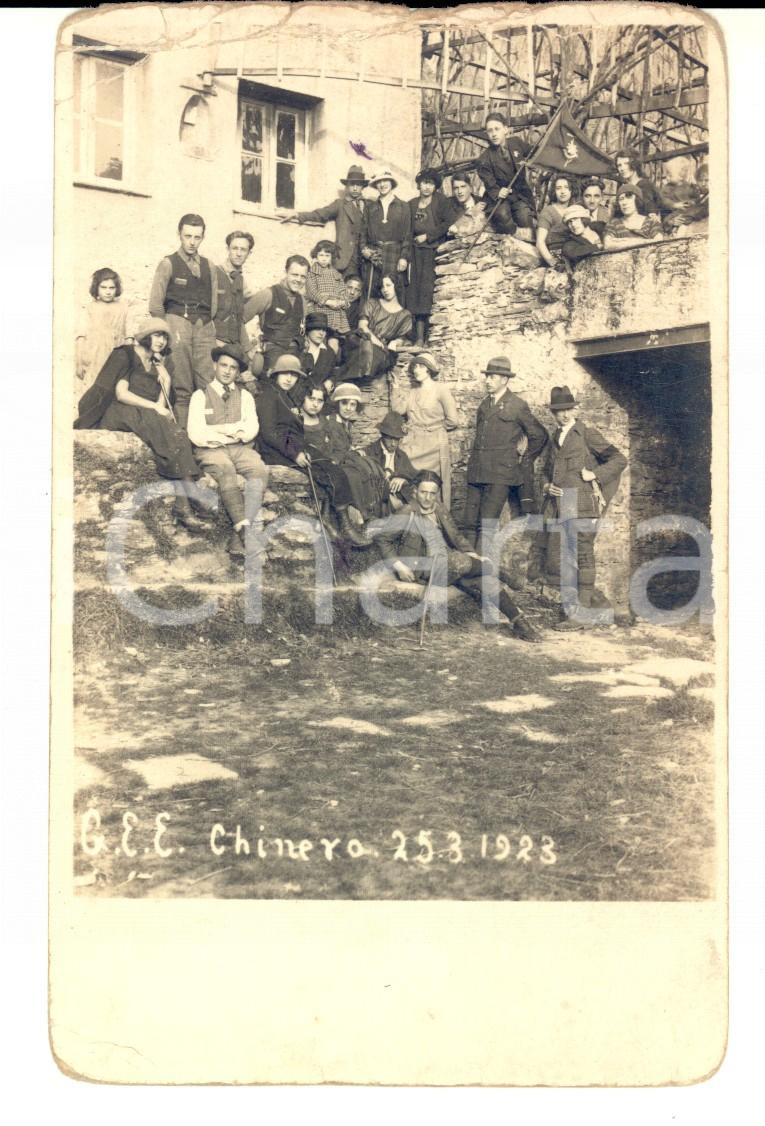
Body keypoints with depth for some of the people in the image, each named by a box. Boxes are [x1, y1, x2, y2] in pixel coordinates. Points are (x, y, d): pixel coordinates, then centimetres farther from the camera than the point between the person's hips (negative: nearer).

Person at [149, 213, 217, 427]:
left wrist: (208, 323, 10)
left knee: (208, 383, -8)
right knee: (182, 387, -8)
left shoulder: (209, 266, 18)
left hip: (204, 327, 4)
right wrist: (168, 329, 1)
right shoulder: (168, 264, 6)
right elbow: (155, 305, 2)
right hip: (178, 322, -3)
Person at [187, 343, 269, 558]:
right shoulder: (201, 395, 11)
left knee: (259, 470, -30)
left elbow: (251, 430, 2)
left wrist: (218, 430, -5)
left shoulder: (245, 396, 20)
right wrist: (233, 432, -1)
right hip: (211, 450, -2)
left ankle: (237, 533, -36)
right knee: (226, 471, -37)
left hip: (241, 449, 3)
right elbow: (197, 435, -3)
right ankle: (245, 528, -45)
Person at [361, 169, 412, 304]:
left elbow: (407, 235, 5)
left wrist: (404, 257, -5)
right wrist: (364, 249, -3)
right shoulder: (370, 208, 17)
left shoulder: (403, 207, 10)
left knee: (394, 292, -9)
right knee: (371, 293, -6)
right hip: (373, 255, 2)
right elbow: (364, 231, 15)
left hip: (394, 256, -2)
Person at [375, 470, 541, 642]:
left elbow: (456, 536, 17)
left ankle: (518, 621, -15)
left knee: (483, 581, -17)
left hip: (447, 562, 6)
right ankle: (493, 569, 0)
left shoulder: (440, 511, 12)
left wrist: (471, 553, -1)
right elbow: (383, 539, -4)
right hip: (423, 568, -6)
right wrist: (398, 566, -14)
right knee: (460, 562, -31)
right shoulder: (408, 514, -6)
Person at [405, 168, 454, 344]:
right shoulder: (412, 204, 16)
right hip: (416, 251, 4)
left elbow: (448, 223, -5)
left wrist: (427, 236, -8)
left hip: (434, 249, -4)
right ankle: (419, 337, -6)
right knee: (416, 288, -4)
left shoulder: (441, 201, 5)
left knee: (427, 286, -12)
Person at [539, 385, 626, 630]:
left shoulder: (587, 434, 1)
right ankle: (591, 599, 21)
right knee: (556, 561, 5)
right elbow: (546, 470, 29)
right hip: (558, 509, 7)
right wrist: (547, 486, 8)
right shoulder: (555, 439, 19)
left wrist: (594, 475, -9)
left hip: (581, 507, -7)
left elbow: (619, 460, -1)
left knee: (582, 558, -4)